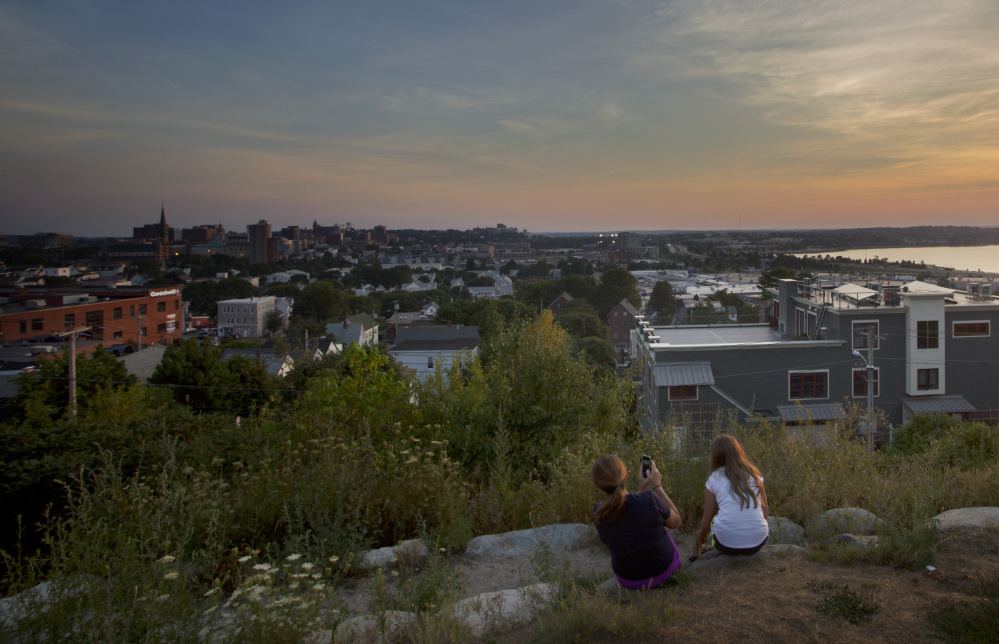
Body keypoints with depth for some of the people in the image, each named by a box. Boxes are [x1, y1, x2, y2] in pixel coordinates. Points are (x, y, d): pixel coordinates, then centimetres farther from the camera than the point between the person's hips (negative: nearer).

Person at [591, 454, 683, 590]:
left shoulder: (598, 514, -21)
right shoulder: (650, 500, -31)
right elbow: (676, 522, -10)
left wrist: (641, 488, 1)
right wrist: (657, 486, -8)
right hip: (665, 568, -1)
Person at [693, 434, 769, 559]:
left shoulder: (713, 479, 2)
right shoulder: (755, 475, 8)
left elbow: (706, 523, 7)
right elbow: (766, 513, 11)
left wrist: (699, 544, 26)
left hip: (728, 545, -1)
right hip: (758, 543, 1)